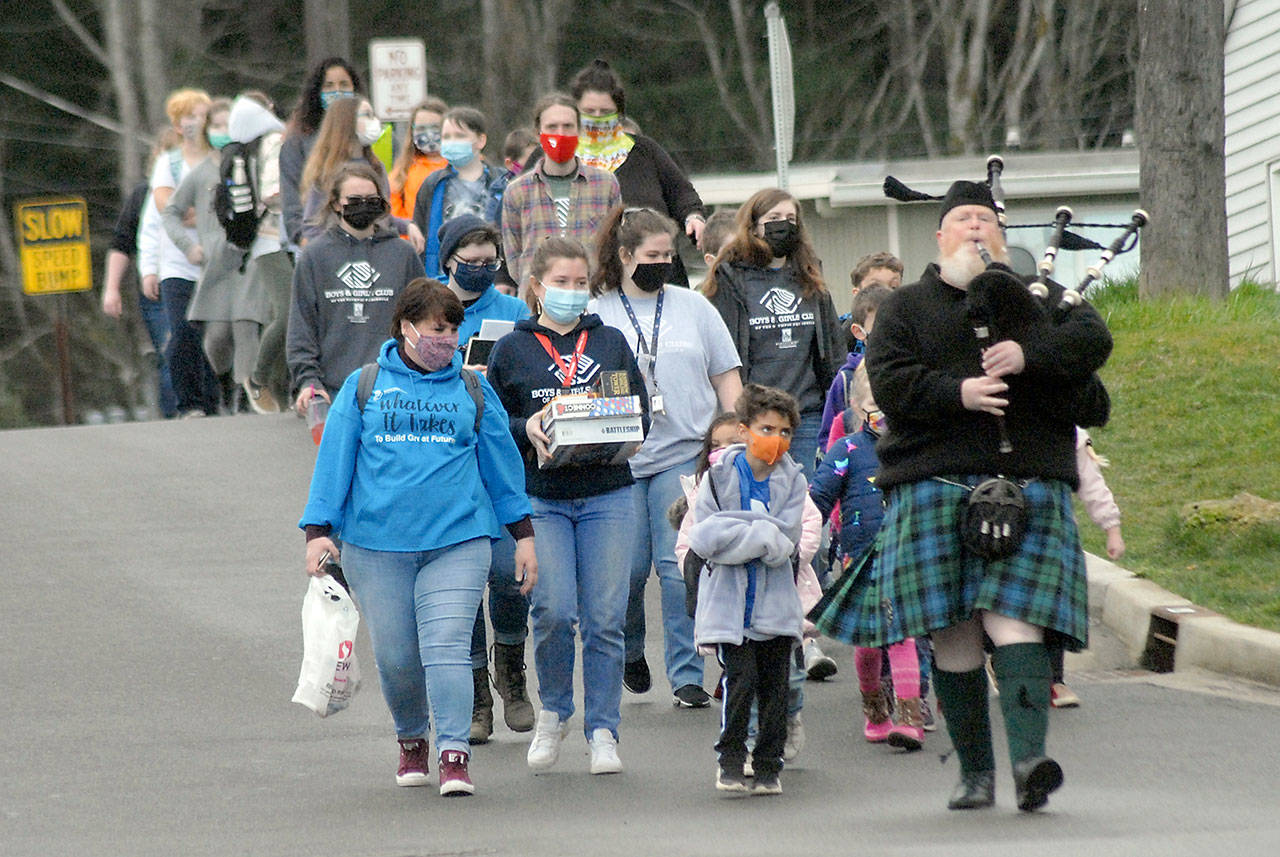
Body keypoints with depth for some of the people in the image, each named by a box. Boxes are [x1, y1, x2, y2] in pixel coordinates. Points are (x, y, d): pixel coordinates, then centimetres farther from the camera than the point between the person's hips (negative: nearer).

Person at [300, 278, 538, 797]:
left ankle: (455, 755, -14)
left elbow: (501, 462, 16)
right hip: (377, 542, 0)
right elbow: (334, 460, 8)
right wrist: (318, 530, 0)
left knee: (446, 647, -14)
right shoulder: (363, 388, 8)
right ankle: (411, 741, 29)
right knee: (395, 656, 5)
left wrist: (523, 535, 14)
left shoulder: (473, 391, 11)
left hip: (456, 540, 0)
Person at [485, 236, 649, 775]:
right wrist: (528, 430, -12)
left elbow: (641, 413, 12)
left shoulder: (610, 342, 12)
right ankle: (553, 711, 11)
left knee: (605, 618, -2)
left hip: (606, 496, 2)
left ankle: (603, 731, 6)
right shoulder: (511, 350, 7)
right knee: (555, 610, -13)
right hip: (542, 498, -2)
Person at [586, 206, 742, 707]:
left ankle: (686, 675, -3)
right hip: (619, 459, 0)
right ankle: (631, 652, 28)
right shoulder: (596, 314, 5)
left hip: (685, 454, 0)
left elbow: (726, 375, 14)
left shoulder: (693, 307, 10)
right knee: (628, 567, 1)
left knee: (679, 566, -7)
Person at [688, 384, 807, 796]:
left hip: (775, 603, 2)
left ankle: (768, 766, 15)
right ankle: (730, 758, 5)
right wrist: (760, 535, -14)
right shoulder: (719, 475, -1)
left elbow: (785, 542, -8)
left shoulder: (792, 479, 3)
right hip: (728, 601, -2)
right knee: (741, 679, -10)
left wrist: (733, 533, -16)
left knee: (774, 685, 4)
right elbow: (703, 540, -8)